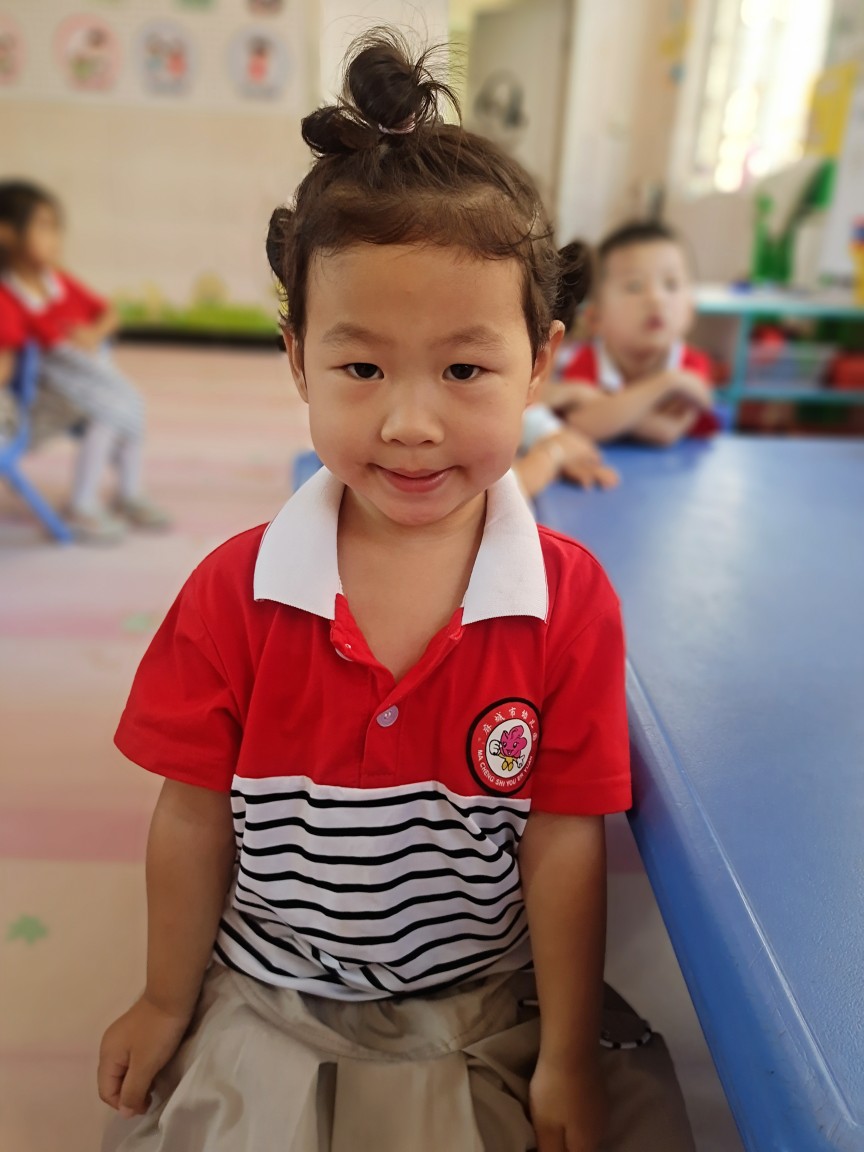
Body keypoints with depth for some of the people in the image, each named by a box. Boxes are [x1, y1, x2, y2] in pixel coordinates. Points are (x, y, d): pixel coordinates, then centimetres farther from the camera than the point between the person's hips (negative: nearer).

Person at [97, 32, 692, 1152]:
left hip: (474, 1014, 0)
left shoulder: (570, 603, -19)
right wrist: (166, 1001, 6)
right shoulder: (235, 593, -17)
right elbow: (195, 815, -7)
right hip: (260, 995, 1)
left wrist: (565, 1055, -2)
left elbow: (563, 840, -12)